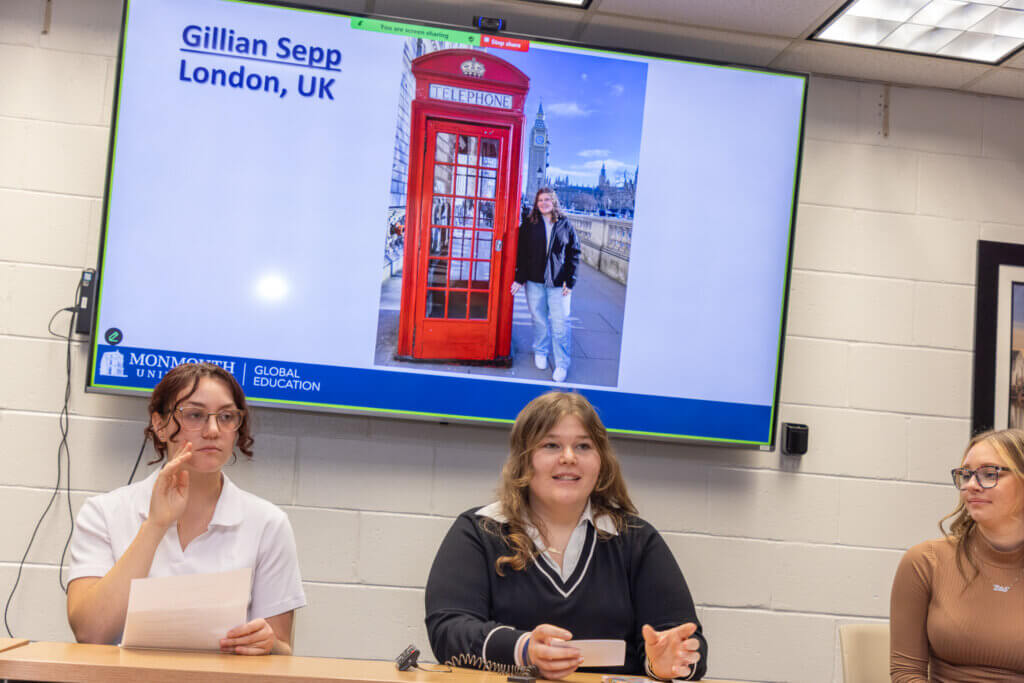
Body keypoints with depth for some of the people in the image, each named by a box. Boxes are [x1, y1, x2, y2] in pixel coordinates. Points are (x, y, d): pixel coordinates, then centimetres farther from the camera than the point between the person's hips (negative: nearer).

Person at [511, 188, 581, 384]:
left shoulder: (565, 225, 4)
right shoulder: (529, 225, 5)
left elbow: (574, 254, 5)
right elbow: (521, 252, 5)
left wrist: (570, 280, -1)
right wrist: (520, 278, -3)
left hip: (558, 283, -1)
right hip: (534, 280, 1)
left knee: (560, 323, -4)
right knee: (539, 319, 10)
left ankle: (562, 365, 2)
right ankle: (540, 352, 32)